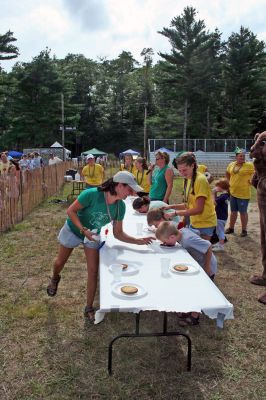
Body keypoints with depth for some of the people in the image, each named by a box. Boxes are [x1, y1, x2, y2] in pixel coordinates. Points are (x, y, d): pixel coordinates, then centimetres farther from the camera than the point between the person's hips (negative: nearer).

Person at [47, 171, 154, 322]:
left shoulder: (120, 207, -20)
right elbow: (71, 210, -27)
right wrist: (84, 230, -37)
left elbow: (118, 233, -11)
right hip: (73, 230, -3)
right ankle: (55, 278, 55)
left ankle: (89, 308, 17)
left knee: (93, 271, -2)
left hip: (93, 235, 3)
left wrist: (138, 241, -21)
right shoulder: (92, 194, -37)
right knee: (60, 262, 19)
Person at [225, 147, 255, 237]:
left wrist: (252, 181, -13)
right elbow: (228, 173, 22)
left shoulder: (249, 165, -11)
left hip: (243, 194, -5)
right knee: (233, 211, 16)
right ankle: (231, 228, 30)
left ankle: (244, 230, 18)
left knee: (243, 212, 4)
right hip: (233, 192, 5)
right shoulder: (231, 165, 5)